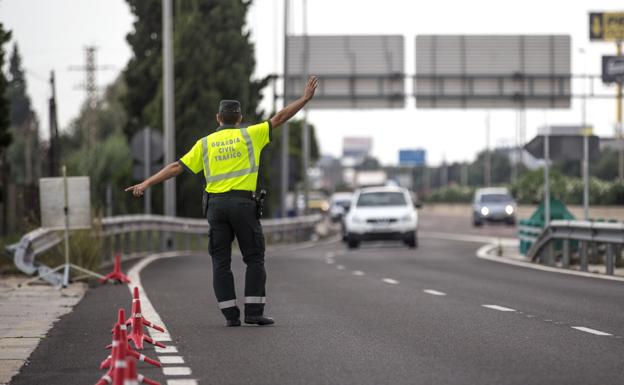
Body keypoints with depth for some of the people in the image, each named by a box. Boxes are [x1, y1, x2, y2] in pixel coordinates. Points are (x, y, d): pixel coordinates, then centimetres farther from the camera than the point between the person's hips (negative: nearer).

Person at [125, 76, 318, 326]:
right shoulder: (249, 135, 6)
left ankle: (231, 314, 1)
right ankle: (254, 312, -2)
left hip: (216, 204, 2)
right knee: (254, 258, 6)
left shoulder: (205, 143, 11)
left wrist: (146, 184, 7)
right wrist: (306, 98, 15)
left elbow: (176, 167, 6)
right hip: (243, 202, -2)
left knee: (221, 262, 6)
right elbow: (279, 118, 7)